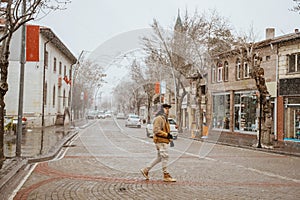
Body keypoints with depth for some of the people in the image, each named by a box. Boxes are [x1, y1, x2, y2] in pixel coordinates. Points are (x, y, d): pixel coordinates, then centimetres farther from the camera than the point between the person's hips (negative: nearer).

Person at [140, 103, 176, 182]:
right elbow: (156, 131, -20)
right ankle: (166, 176, -1)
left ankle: (145, 170, 20)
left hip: (164, 141, 10)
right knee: (164, 157, -7)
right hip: (160, 141, -10)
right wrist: (167, 135, -22)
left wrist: (169, 137, 13)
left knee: (159, 157, 13)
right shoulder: (159, 118, -13)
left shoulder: (164, 118, 20)